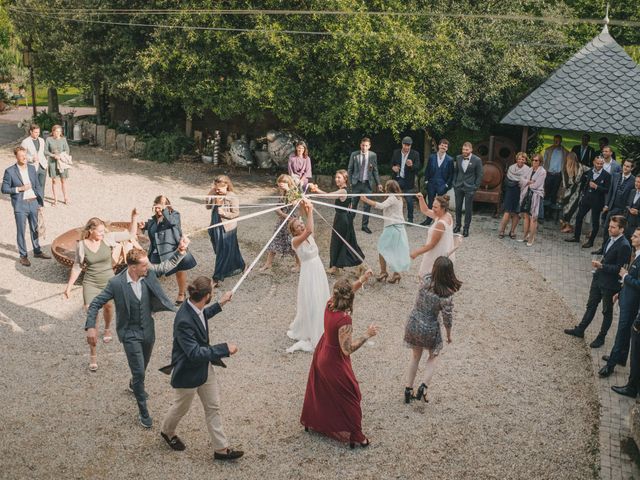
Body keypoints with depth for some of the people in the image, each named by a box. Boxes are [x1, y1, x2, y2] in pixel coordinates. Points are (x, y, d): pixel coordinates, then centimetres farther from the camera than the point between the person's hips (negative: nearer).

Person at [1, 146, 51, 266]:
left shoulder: (32, 168, 6)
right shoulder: (10, 171, -7)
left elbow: (37, 186, 10)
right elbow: (4, 189, -6)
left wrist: (41, 202, 6)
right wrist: (19, 189, -17)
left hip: (33, 202, 4)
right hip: (20, 205, -4)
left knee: (35, 229, 16)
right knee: (21, 231, 4)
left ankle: (37, 251, 31)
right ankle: (23, 256, 14)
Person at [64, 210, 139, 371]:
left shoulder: (108, 238, -12)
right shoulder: (81, 245, -12)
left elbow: (131, 234, -9)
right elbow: (77, 267, -1)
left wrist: (134, 218, -22)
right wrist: (69, 287, 1)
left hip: (109, 282, 2)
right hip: (90, 284, -2)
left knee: (108, 307, 26)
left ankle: (107, 329, 61)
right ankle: (93, 355, 2)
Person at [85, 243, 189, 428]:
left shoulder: (149, 272, -12)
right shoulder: (116, 283, -23)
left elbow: (168, 265, 2)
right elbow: (95, 304, -15)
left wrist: (181, 251, -16)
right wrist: (90, 327, -25)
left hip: (148, 330, 5)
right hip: (130, 334, -5)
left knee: (142, 367, 25)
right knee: (139, 372, -5)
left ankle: (134, 385, 58)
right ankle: (143, 411, 11)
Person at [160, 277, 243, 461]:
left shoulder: (195, 308, -10)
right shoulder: (184, 321, -37)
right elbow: (195, 353, -35)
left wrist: (219, 304, 16)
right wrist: (225, 349, -32)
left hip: (205, 367, 8)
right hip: (188, 373, -8)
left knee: (213, 408, 14)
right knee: (181, 407, 19)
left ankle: (221, 448, 27)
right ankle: (167, 432, 50)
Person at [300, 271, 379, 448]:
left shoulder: (330, 305, -14)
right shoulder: (344, 320, -35)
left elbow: (348, 291, 7)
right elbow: (347, 349, -30)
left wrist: (362, 280, 0)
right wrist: (367, 335, -25)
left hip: (322, 354, 8)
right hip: (335, 361, -8)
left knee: (318, 390, 29)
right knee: (348, 397, 11)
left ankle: (310, 421, 50)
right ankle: (355, 435, 23)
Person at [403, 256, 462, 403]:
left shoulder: (426, 279, -17)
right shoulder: (446, 296, -25)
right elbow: (447, 319, -12)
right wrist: (449, 335, 4)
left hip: (413, 324, 4)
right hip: (429, 330, -4)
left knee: (415, 355, 26)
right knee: (433, 356, 26)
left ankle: (408, 389, 32)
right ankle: (423, 386, 10)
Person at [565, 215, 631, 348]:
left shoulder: (624, 246, -23)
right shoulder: (611, 239, 2)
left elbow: (620, 268, -22)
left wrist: (602, 266, -28)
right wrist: (600, 264, 9)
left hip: (610, 284, -8)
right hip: (599, 279, 8)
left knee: (607, 311, 11)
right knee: (591, 305, 20)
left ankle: (601, 337, 26)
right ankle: (580, 330, 33)